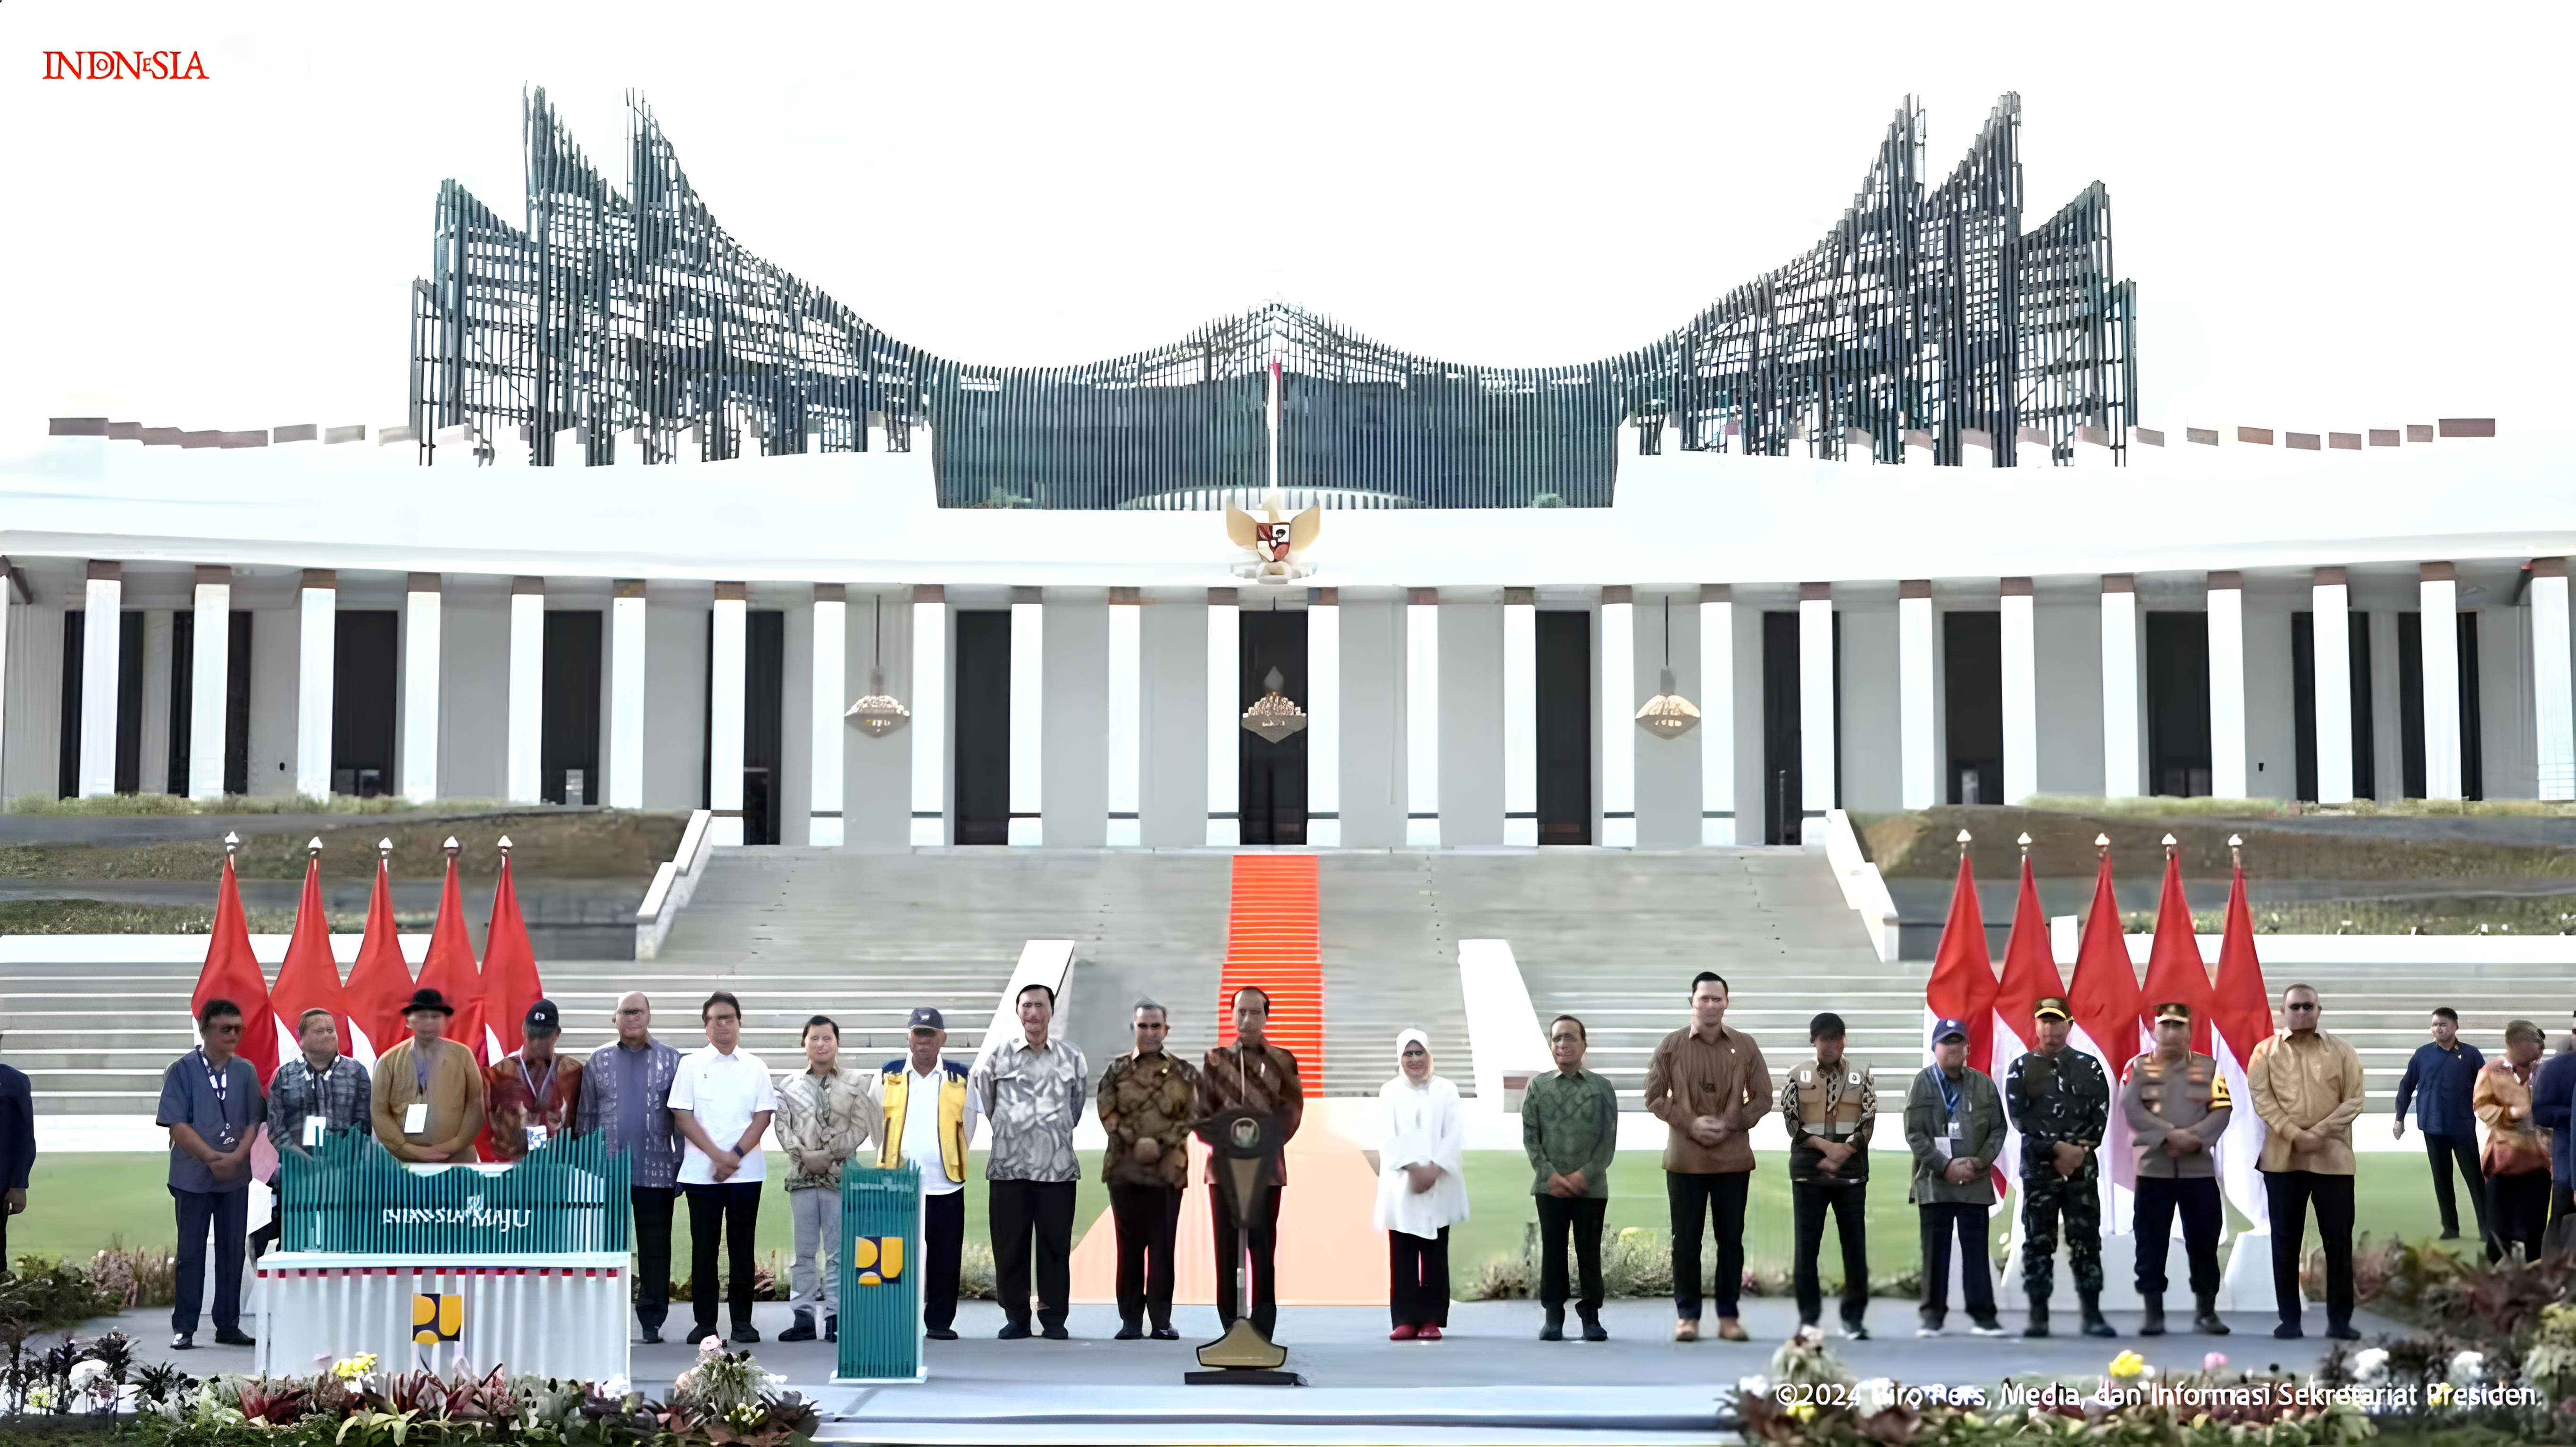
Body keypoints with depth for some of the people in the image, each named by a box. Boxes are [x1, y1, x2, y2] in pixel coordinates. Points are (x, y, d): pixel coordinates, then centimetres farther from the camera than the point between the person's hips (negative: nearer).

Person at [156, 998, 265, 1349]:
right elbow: (177, 1125, -10)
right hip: (193, 1176, -3)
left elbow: (254, 1121, 3)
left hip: (236, 1176, 3)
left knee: (233, 1251, 7)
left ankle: (228, 1326, 14)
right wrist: (212, 1157, -17)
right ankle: (184, 1328, 8)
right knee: (191, 1253, 2)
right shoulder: (182, 1071, -4)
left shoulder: (246, 1072, 6)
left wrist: (238, 1156, -13)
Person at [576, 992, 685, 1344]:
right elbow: (586, 1116, 11)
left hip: (656, 1172, -1)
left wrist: (682, 1166, 3)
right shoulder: (598, 1061, 10)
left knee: (655, 1249, 1)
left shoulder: (671, 1061, 8)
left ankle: (652, 1321, 7)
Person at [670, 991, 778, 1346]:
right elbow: (682, 1117, -1)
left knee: (742, 1246, 2)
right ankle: (705, 1322, 7)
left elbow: (763, 1116, 2)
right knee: (704, 1247, 1)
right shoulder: (691, 1065, 6)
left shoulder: (755, 1067, 9)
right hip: (701, 1170, -1)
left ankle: (742, 1321, 7)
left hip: (745, 1171, 1)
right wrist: (718, 1155, -10)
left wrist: (736, 1156, -11)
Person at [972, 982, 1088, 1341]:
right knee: (1009, 1244, 1)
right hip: (1008, 1167, 0)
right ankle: (1015, 1316, 10)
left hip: (1058, 1167, 0)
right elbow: (979, 1095, 16)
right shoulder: (997, 1057, 4)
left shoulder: (1072, 1058, 7)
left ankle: (1054, 1316, 10)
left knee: (1056, 1244, 1)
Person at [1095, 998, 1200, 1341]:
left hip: (1168, 1169, 0)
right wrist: (1137, 1143, -12)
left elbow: (1190, 1117, 0)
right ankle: (1131, 1319, 9)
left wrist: (1160, 1144, -12)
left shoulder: (1184, 1073, 7)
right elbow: (1108, 1115, 0)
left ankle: (1162, 1319, 5)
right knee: (1130, 1246, 4)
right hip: (1124, 1169, 0)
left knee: (1163, 1246, 0)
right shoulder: (1117, 1070, 7)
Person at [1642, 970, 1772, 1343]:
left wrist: (1731, 1124, -8)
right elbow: (1654, 1097, 2)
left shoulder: (1745, 1046, 4)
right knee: (1686, 1239, 2)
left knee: (1731, 1239, 4)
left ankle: (1728, 1315, 12)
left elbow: (1762, 1098, 7)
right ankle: (1687, 1315, 10)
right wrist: (1690, 1123, -10)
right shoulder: (1671, 1046, 1)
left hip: (1733, 1158, 1)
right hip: (1684, 1158, -1)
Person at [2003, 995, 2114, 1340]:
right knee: (2038, 1242, -2)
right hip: (2038, 1167, -1)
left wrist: (2080, 1150, -9)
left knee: (2086, 1240, 0)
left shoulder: (2089, 1066, 10)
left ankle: (2092, 1314, 4)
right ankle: (2038, 1317, 2)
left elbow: (2101, 1114, 4)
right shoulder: (2020, 1068, 7)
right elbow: (2020, 1118, -3)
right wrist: (2057, 1148, -12)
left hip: (2082, 1167, 1)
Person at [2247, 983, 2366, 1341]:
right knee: (2286, 1240, 2)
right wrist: (2295, 1134, -16)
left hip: (2332, 1158, 0)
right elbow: (2261, 1098, -4)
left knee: (2338, 1239, 2)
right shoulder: (2266, 1051, 4)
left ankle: (2339, 1319, 9)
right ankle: (2289, 1318, 8)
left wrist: (2320, 1132, -13)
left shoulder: (2342, 1051, 6)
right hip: (2282, 1158, 0)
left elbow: (2353, 1100, 0)